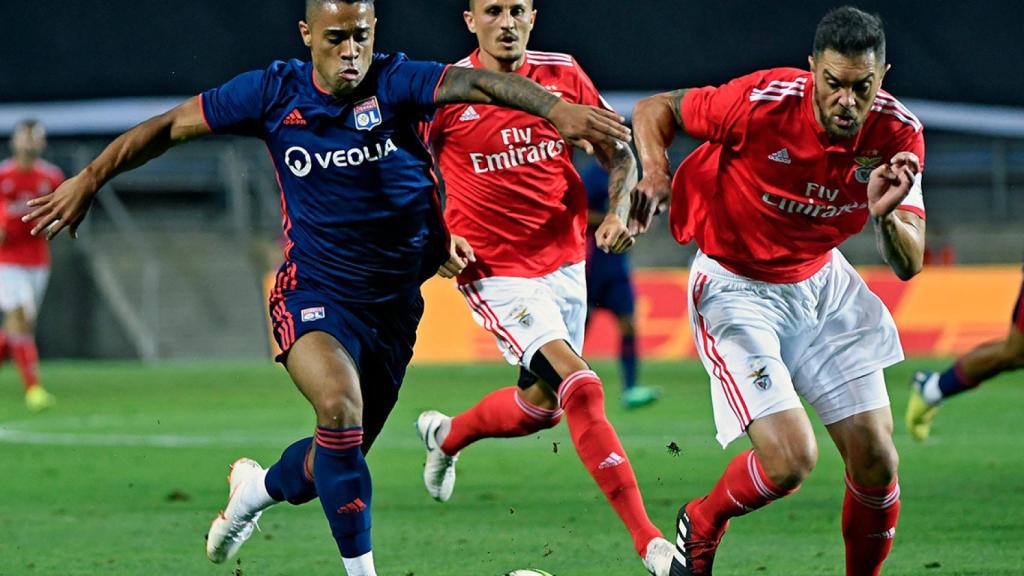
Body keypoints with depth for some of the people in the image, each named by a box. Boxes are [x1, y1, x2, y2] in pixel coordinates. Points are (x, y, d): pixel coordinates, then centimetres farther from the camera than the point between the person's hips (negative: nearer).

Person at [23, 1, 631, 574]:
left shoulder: (395, 84, -12)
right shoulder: (276, 92, -6)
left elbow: (474, 83, -30)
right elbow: (171, 125, 4)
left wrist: (554, 107, -48)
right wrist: (89, 180, 4)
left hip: (394, 305, 2)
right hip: (313, 293, -2)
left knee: (339, 457, 12)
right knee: (340, 408, -29)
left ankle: (259, 486, 47)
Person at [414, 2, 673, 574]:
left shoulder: (564, 75, -1)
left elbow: (619, 153, 8)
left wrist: (620, 212, -9)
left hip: (564, 262, 5)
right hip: (494, 271, -5)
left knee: (541, 406, 18)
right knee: (581, 386, -20)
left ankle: (446, 435, 50)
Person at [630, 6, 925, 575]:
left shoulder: (898, 134, -14)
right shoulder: (764, 102, -26)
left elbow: (909, 265, -12)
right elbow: (653, 109, -10)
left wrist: (886, 215, -33)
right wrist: (655, 176, -29)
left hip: (821, 281, 5)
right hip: (737, 289, -4)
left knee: (876, 459, -2)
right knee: (790, 460, -17)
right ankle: (700, 526, 14)